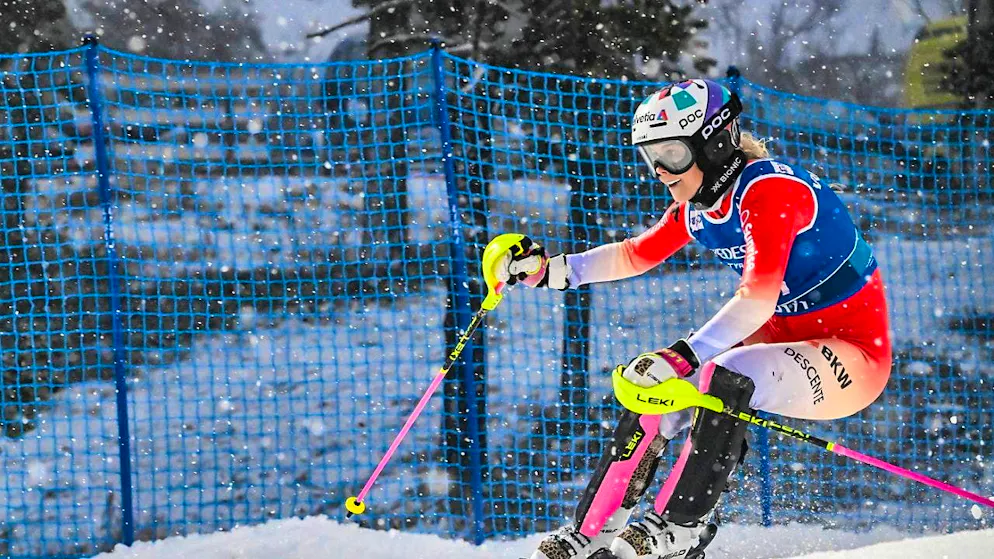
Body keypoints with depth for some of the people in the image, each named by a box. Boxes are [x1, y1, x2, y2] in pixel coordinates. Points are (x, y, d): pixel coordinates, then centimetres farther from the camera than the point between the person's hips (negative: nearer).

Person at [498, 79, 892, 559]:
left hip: (854, 354, -9)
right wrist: (549, 270, 7)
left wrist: (684, 355, -47)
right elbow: (637, 255, 19)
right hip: (787, 339, 9)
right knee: (652, 390, -2)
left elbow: (758, 297, -37)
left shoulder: (769, 190, -24)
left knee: (724, 375, -32)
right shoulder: (699, 204, 2)